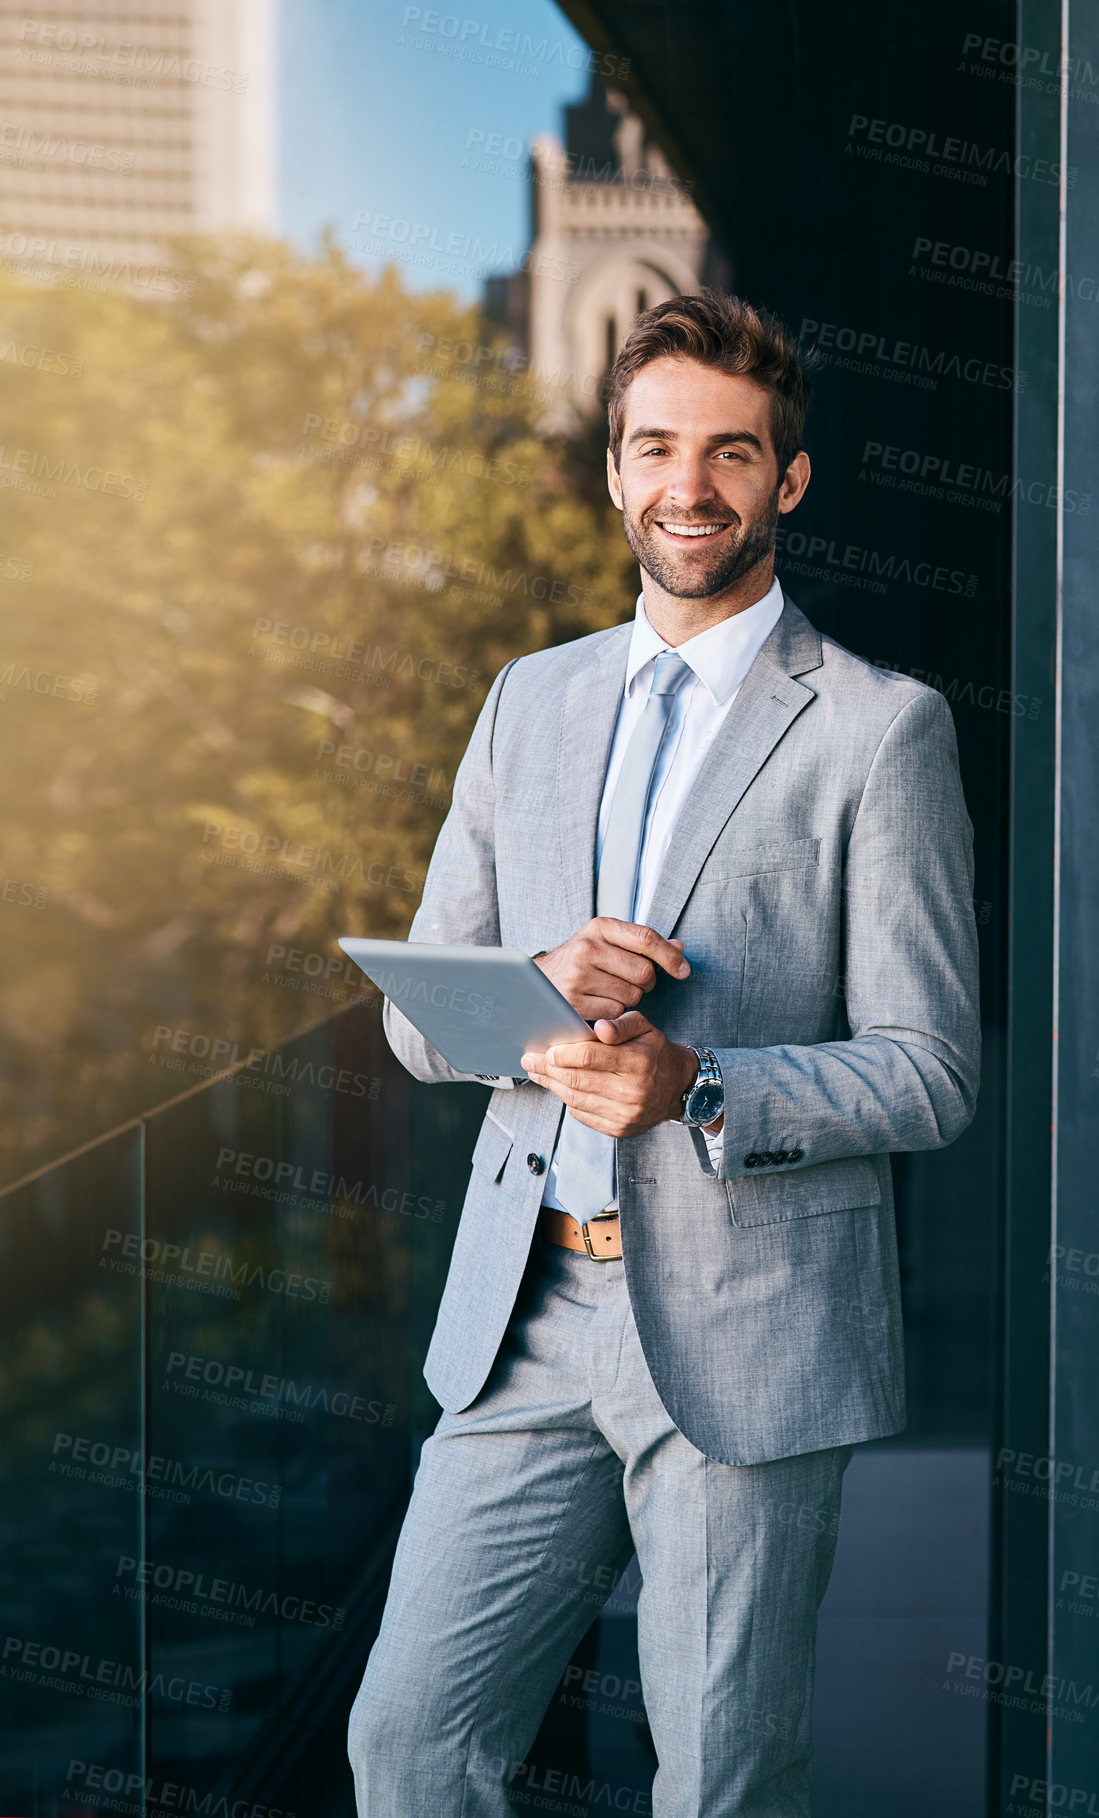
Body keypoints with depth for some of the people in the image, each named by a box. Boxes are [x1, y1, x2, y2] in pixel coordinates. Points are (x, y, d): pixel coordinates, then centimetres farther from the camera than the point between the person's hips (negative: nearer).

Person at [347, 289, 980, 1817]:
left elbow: (931, 1070, -5)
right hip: (527, 1316, 4)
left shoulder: (881, 730, -3)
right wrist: (541, 980, -10)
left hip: (751, 1332, -4)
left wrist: (698, 1090, -21)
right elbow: (417, 1018, 12)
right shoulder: (529, 703, 13)